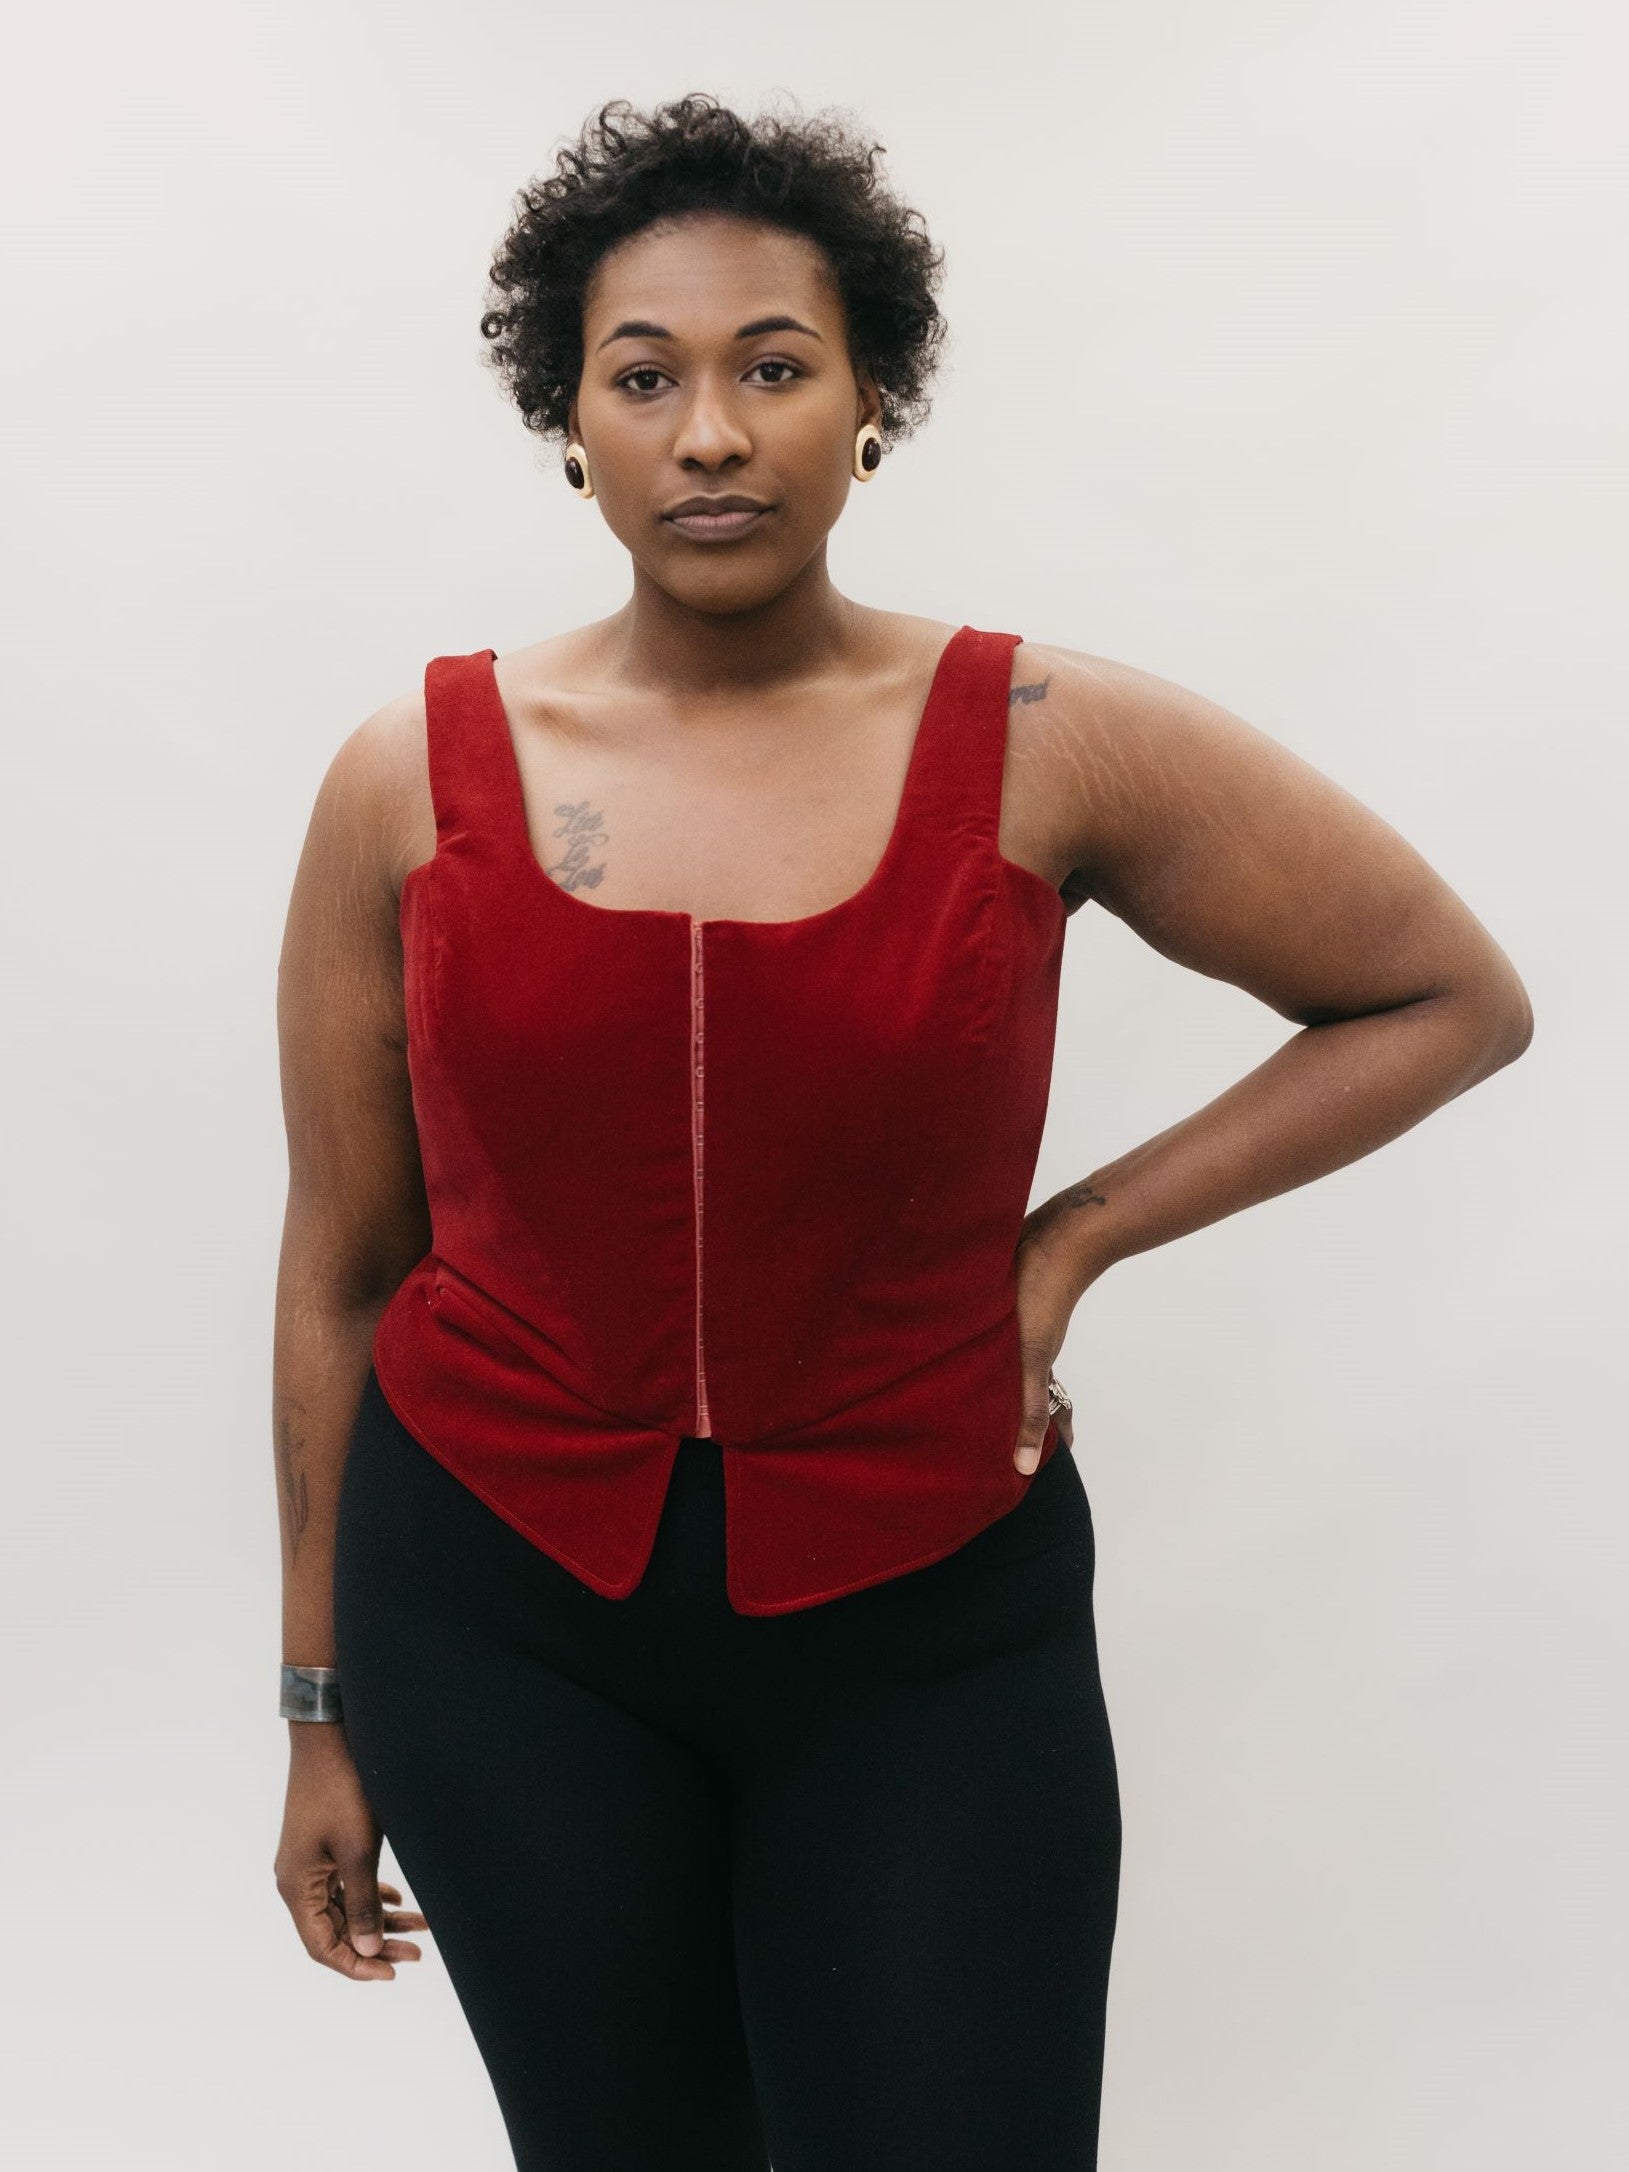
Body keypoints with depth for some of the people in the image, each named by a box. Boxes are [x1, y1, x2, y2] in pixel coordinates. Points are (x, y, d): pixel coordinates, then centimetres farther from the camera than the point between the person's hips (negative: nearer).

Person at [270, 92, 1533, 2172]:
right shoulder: (414, 775, -4)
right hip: (501, 1618, 1)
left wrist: (1071, 1237, -5)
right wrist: (322, 1711, 9)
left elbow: (1452, 999, 3)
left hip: (931, 1628, -1)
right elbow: (342, 1268, 4)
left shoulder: (1050, 744, -8)